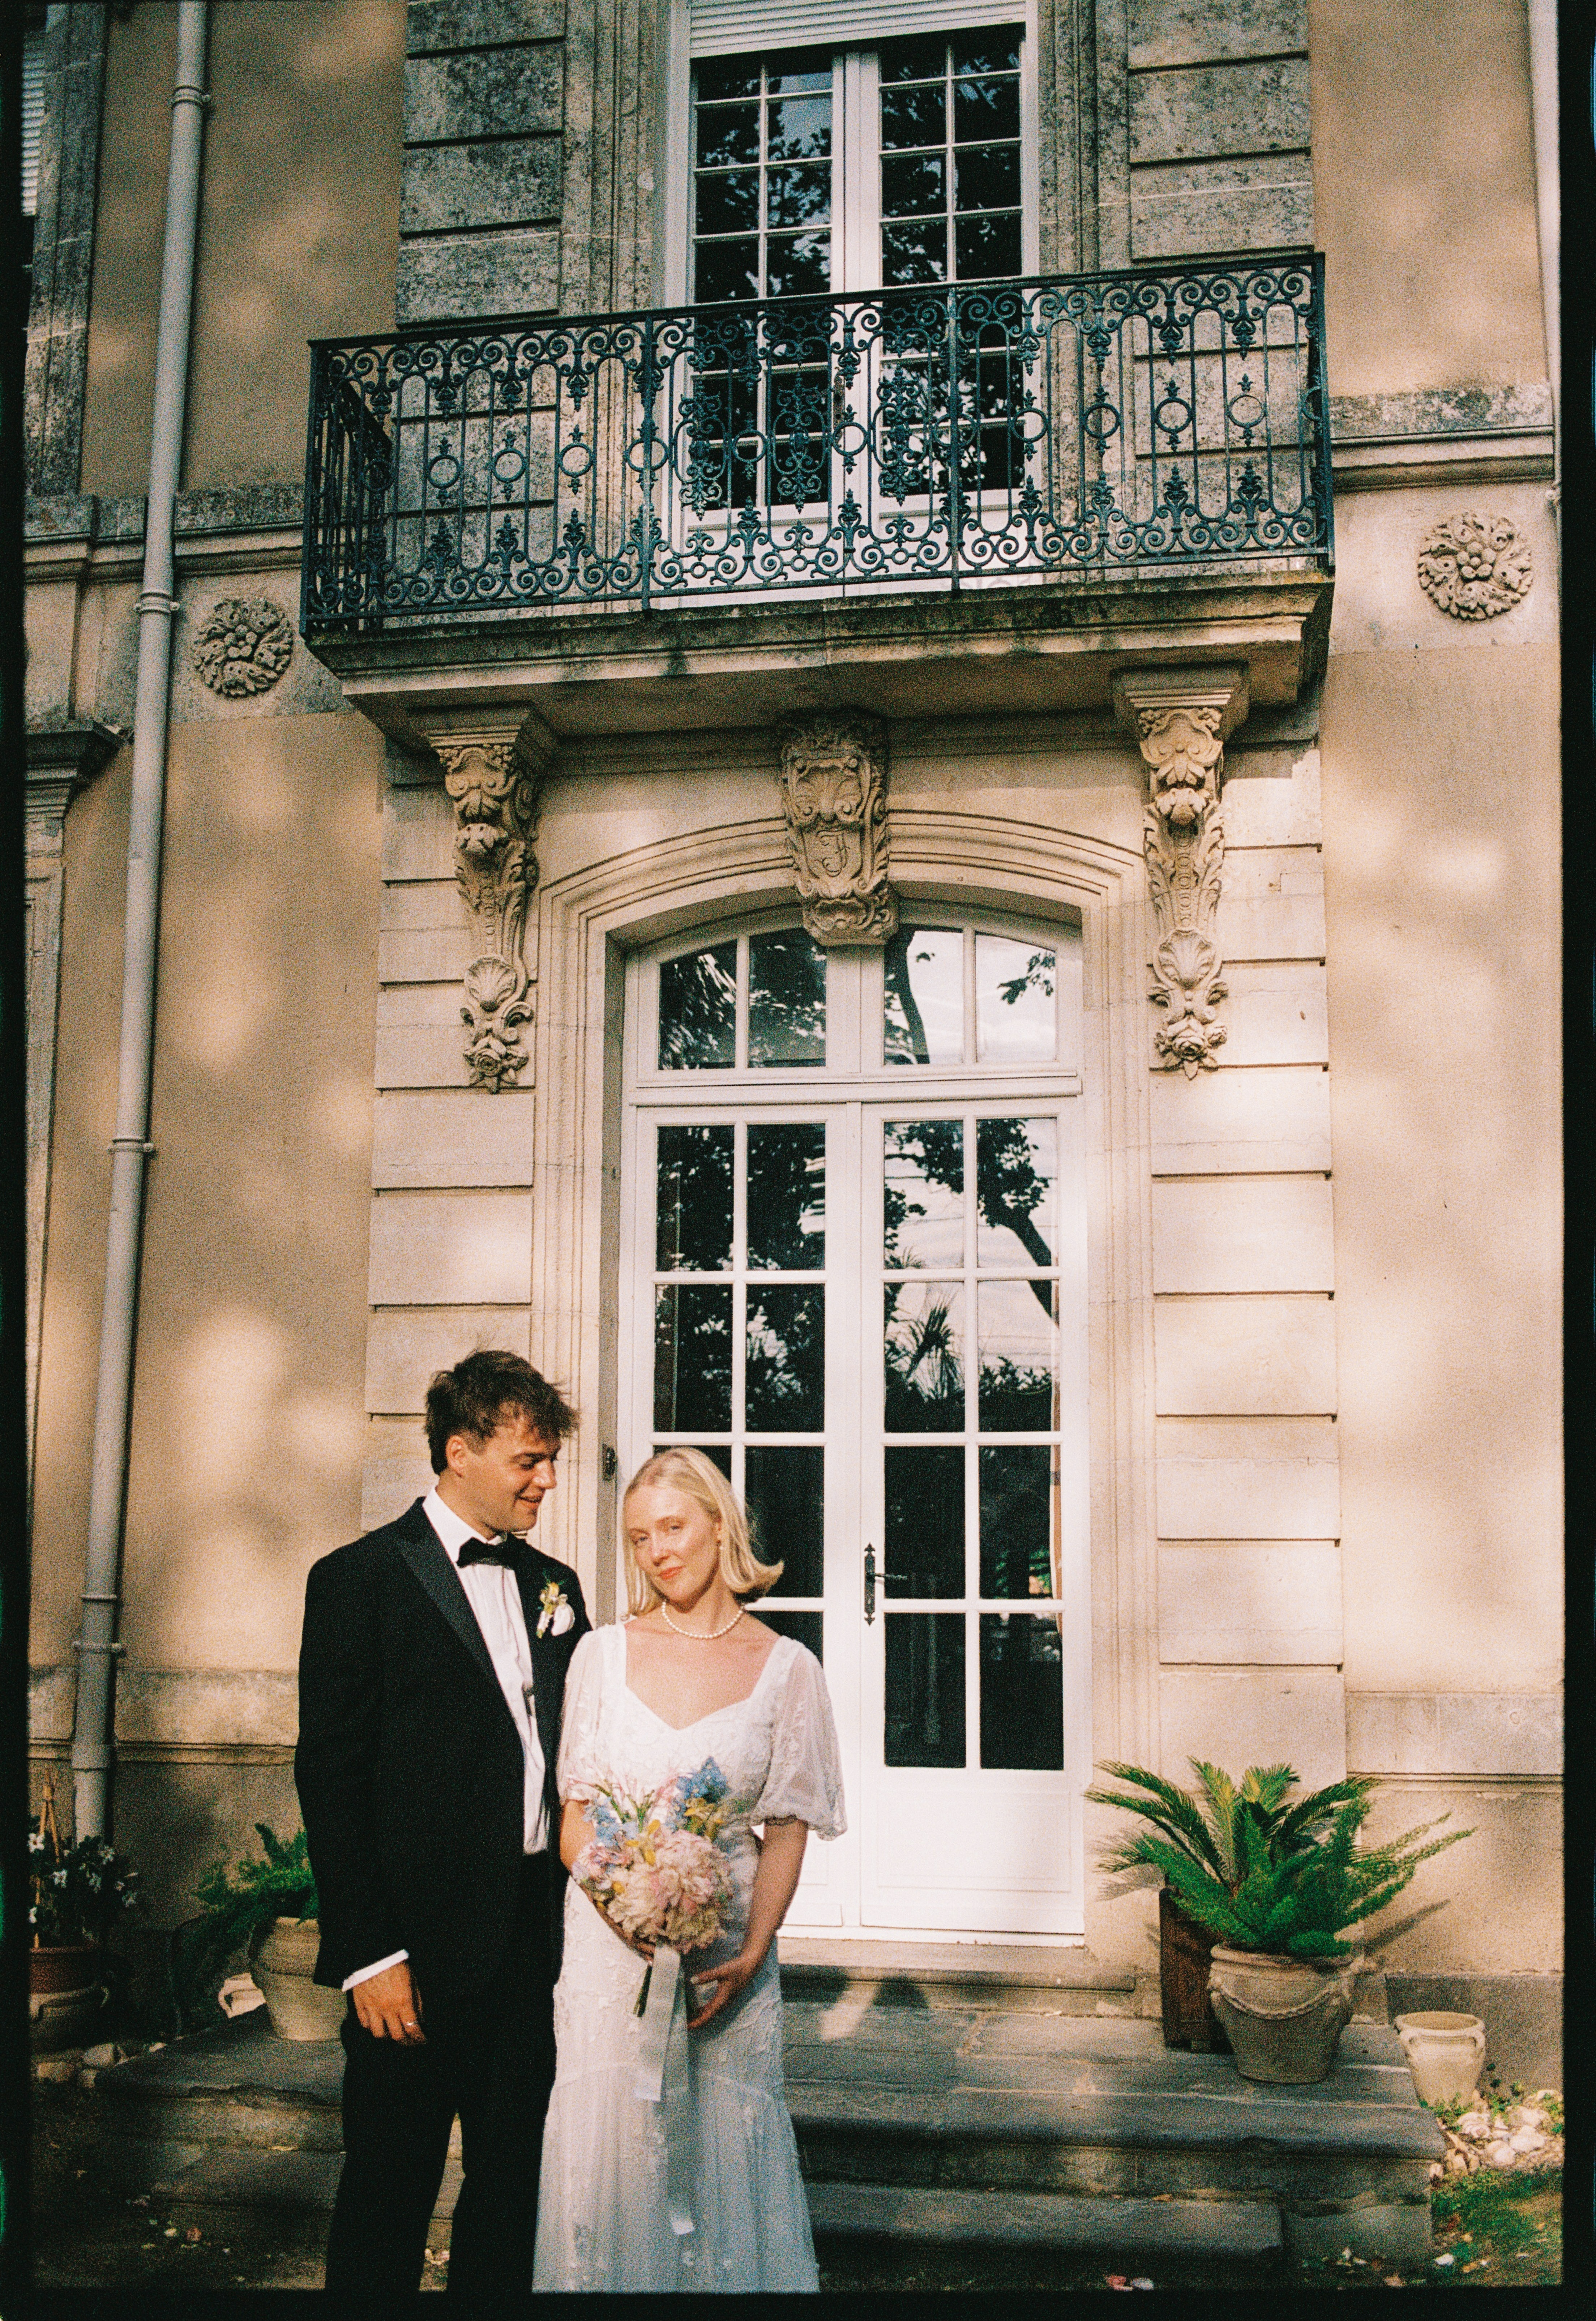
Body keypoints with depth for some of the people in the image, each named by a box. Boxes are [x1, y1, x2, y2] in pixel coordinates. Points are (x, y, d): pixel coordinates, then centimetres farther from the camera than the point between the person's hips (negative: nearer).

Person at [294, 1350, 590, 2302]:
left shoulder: (554, 1586, 12)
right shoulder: (359, 1579, -6)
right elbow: (331, 1777, -9)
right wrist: (369, 1955, -13)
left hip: (538, 1933, 5)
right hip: (422, 1944, -5)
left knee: (514, 2182, 14)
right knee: (392, 2189, 6)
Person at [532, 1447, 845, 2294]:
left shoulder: (785, 1667, -1)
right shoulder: (604, 1653, 2)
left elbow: (785, 1831, 0)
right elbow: (573, 1818, 3)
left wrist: (752, 1953, -13)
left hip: (728, 1950, -1)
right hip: (609, 1939, 1)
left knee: (720, 2154, 6)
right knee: (609, 2151, 6)